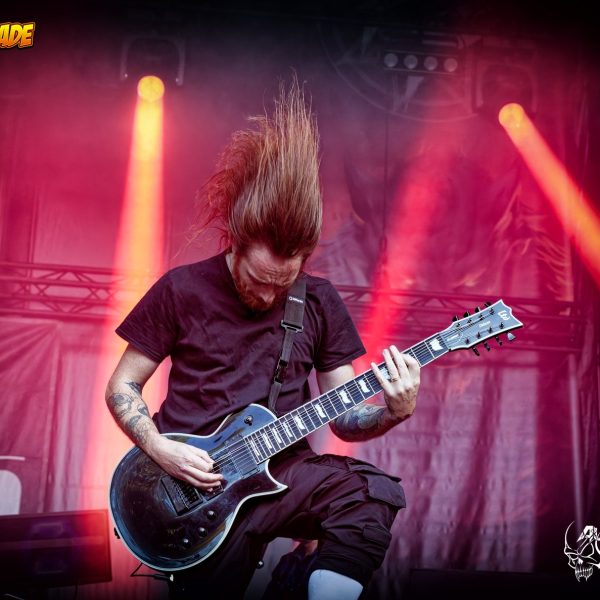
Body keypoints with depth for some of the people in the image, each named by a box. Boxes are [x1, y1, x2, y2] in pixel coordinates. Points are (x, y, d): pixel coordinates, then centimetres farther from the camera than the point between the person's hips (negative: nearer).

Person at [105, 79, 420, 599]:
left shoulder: (319, 302, 4)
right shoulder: (182, 290, -3)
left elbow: (342, 417, 8)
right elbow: (121, 388, 4)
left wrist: (393, 411, -12)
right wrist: (161, 449, -12)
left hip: (280, 469, 2)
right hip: (191, 478, -2)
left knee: (373, 493, -25)